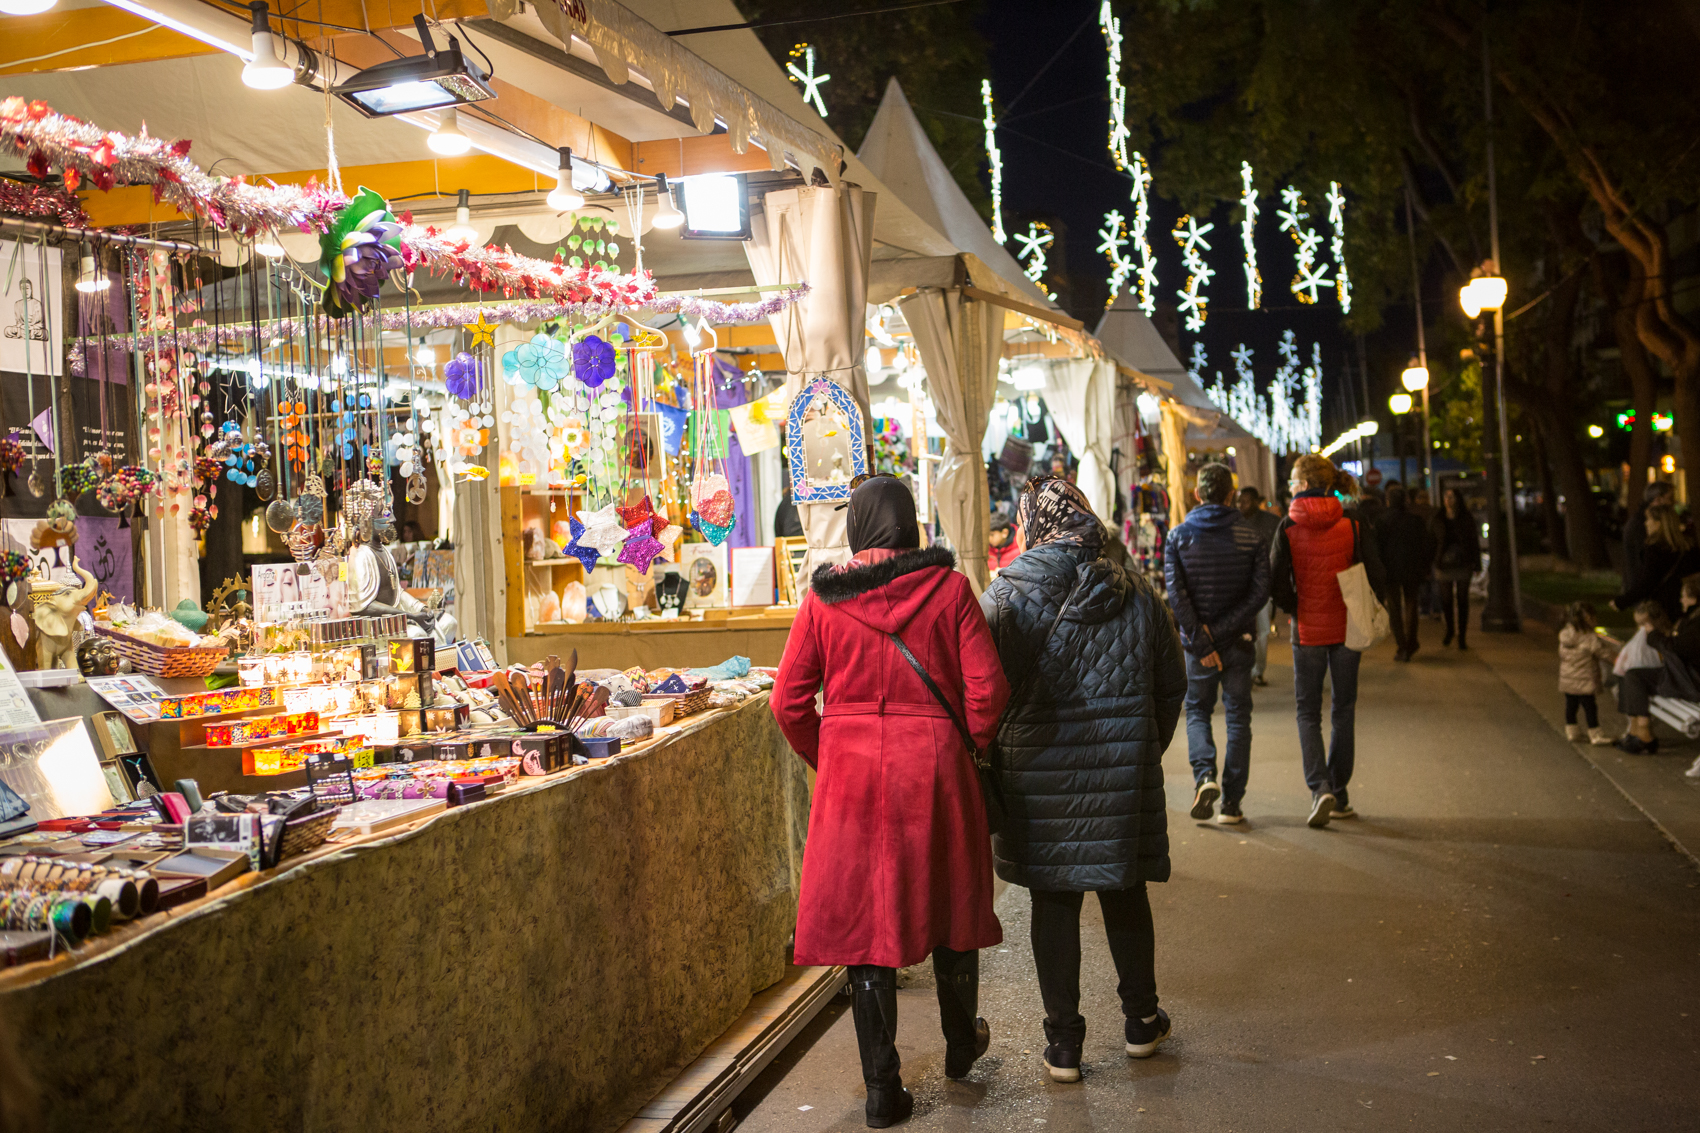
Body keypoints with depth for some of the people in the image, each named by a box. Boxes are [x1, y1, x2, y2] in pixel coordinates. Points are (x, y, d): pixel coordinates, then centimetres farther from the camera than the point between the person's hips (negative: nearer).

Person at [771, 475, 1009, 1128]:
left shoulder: (823, 598, -2)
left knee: (864, 915, 8)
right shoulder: (947, 587, -4)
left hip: (852, 774, 0)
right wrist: (964, 750, 7)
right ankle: (961, 1045, 40)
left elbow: (788, 702, -2)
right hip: (936, 768, 0)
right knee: (949, 903, 20)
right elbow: (987, 687, -8)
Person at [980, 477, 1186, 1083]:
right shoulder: (1137, 594, 4)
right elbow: (1172, 686, 10)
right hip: (1125, 771, 3)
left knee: (1053, 902, 6)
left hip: (1040, 771, -3)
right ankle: (1141, 1021, 31)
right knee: (1125, 893, 17)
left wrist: (987, 756, 3)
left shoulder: (1008, 595, -9)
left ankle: (1063, 1043, 14)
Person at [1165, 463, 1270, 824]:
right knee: (1238, 717, 9)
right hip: (1238, 642, 0)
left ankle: (1204, 775, -8)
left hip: (1197, 644, 0)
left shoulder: (1179, 536, -3)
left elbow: (1175, 593, -12)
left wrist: (1201, 640, -11)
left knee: (1197, 711, 16)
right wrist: (1220, 630, -12)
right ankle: (1232, 803, 8)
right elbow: (1260, 593, -11)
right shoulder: (1252, 537, -2)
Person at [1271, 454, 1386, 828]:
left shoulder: (1288, 527, -8)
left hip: (1307, 630, -2)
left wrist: (1295, 610, 7)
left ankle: (1320, 787, -9)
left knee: (1308, 713, 9)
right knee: (1344, 711, 14)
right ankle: (1339, 796, 18)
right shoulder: (1353, 524, -4)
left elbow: (1278, 583, -9)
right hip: (1348, 628, 2)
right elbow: (1375, 576, -5)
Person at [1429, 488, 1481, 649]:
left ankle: (1462, 636, 7)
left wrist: (1476, 563, -3)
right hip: (1444, 565, 1)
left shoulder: (1467, 519, 2)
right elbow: (1431, 542, 4)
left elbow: (1474, 541, 3)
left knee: (1462, 600, 1)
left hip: (1463, 564, -1)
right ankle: (1450, 629, 31)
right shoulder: (1436, 520, 3)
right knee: (1446, 600, 5)